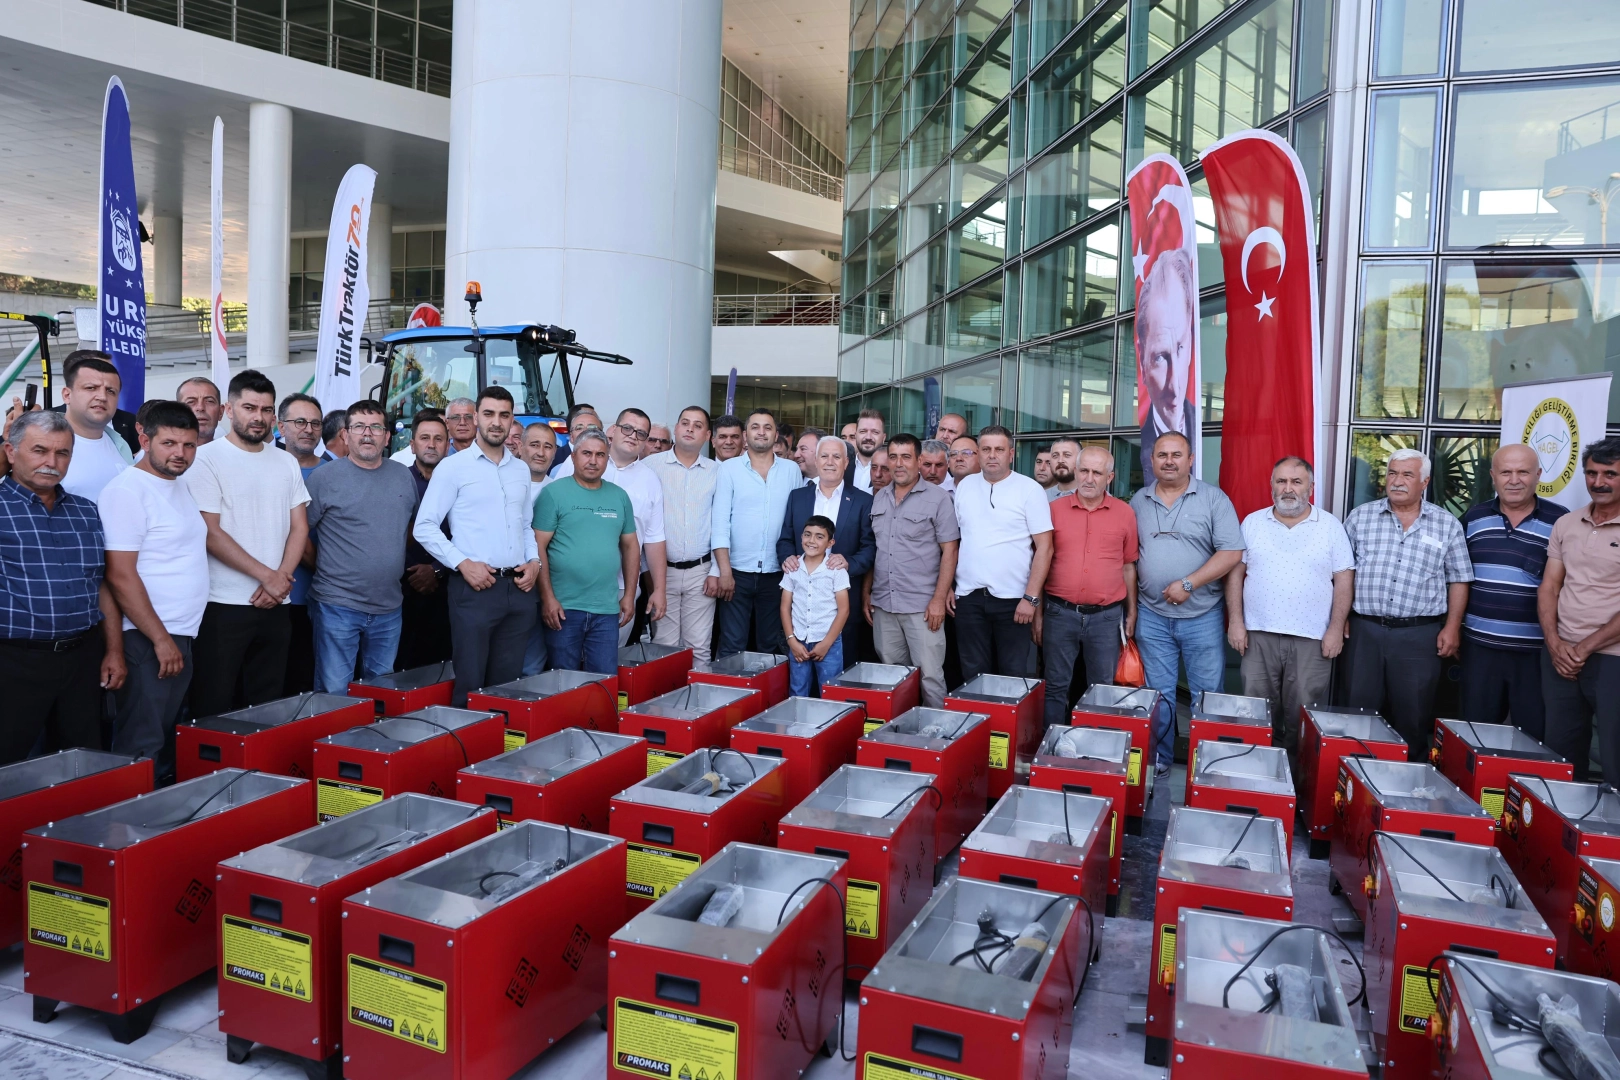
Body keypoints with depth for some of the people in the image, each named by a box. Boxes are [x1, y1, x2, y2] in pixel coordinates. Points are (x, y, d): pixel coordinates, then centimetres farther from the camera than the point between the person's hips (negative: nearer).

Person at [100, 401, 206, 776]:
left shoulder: (181, 488, 13)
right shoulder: (127, 490, -13)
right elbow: (120, 576, -18)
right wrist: (160, 639, -17)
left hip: (182, 636, 9)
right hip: (147, 640, -9)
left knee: (169, 742, 15)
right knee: (141, 748, -4)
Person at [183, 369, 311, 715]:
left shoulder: (287, 462, 11)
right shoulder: (206, 459, -5)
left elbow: (299, 527, 9)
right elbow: (210, 533, -11)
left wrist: (281, 578, -7)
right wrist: (267, 576, -12)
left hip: (274, 605, 5)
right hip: (223, 606, -5)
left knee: (266, 708, 11)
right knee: (213, 709, 1)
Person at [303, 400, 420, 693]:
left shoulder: (404, 476, 7)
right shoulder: (324, 478, -7)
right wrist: (324, 566, -2)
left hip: (389, 607, 4)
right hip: (338, 606, -4)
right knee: (334, 694, 2)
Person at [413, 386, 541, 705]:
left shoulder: (521, 470, 14)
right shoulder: (453, 467, -2)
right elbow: (424, 527, -5)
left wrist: (534, 561, 4)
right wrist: (462, 563, -14)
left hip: (518, 589, 5)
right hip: (474, 588, -5)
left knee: (508, 683, 11)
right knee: (469, 683, 0)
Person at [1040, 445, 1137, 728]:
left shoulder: (1124, 513, 4)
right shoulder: (1054, 509, 2)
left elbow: (1128, 566, 9)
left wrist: (1132, 612, 8)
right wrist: (1038, 613, 3)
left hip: (1107, 616, 0)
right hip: (1059, 613, 0)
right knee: (1056, 688, 7)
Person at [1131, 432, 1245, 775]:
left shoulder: (1213, 498, -3)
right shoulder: (1138, 502, 7)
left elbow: (1231, 552, -9)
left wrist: (1188, 583, -16)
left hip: (1202, 615, -2)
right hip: (1152, 615, 2)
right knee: (1158, 694, 10)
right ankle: (1158, 760, 21)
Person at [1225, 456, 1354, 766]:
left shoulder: (1331, 526, 3)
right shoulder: (1253, 523, 6)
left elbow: (1344, 579, 2)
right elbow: (1236, 573, 6)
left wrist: (1336, 628, -5)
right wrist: (1235, 621, -2)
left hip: (1312, 637, -1)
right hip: (1259, 635, 1)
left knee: (1302, 717, 3)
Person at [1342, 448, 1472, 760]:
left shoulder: (1447, 525, 4)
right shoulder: (1360, 517, 4)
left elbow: (1458, 580, 6)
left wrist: (1452, 628, -1)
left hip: (1419, 635, 0)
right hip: (1364, 630, 1)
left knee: (1413, 717, 6)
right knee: (1360, 712, 8)